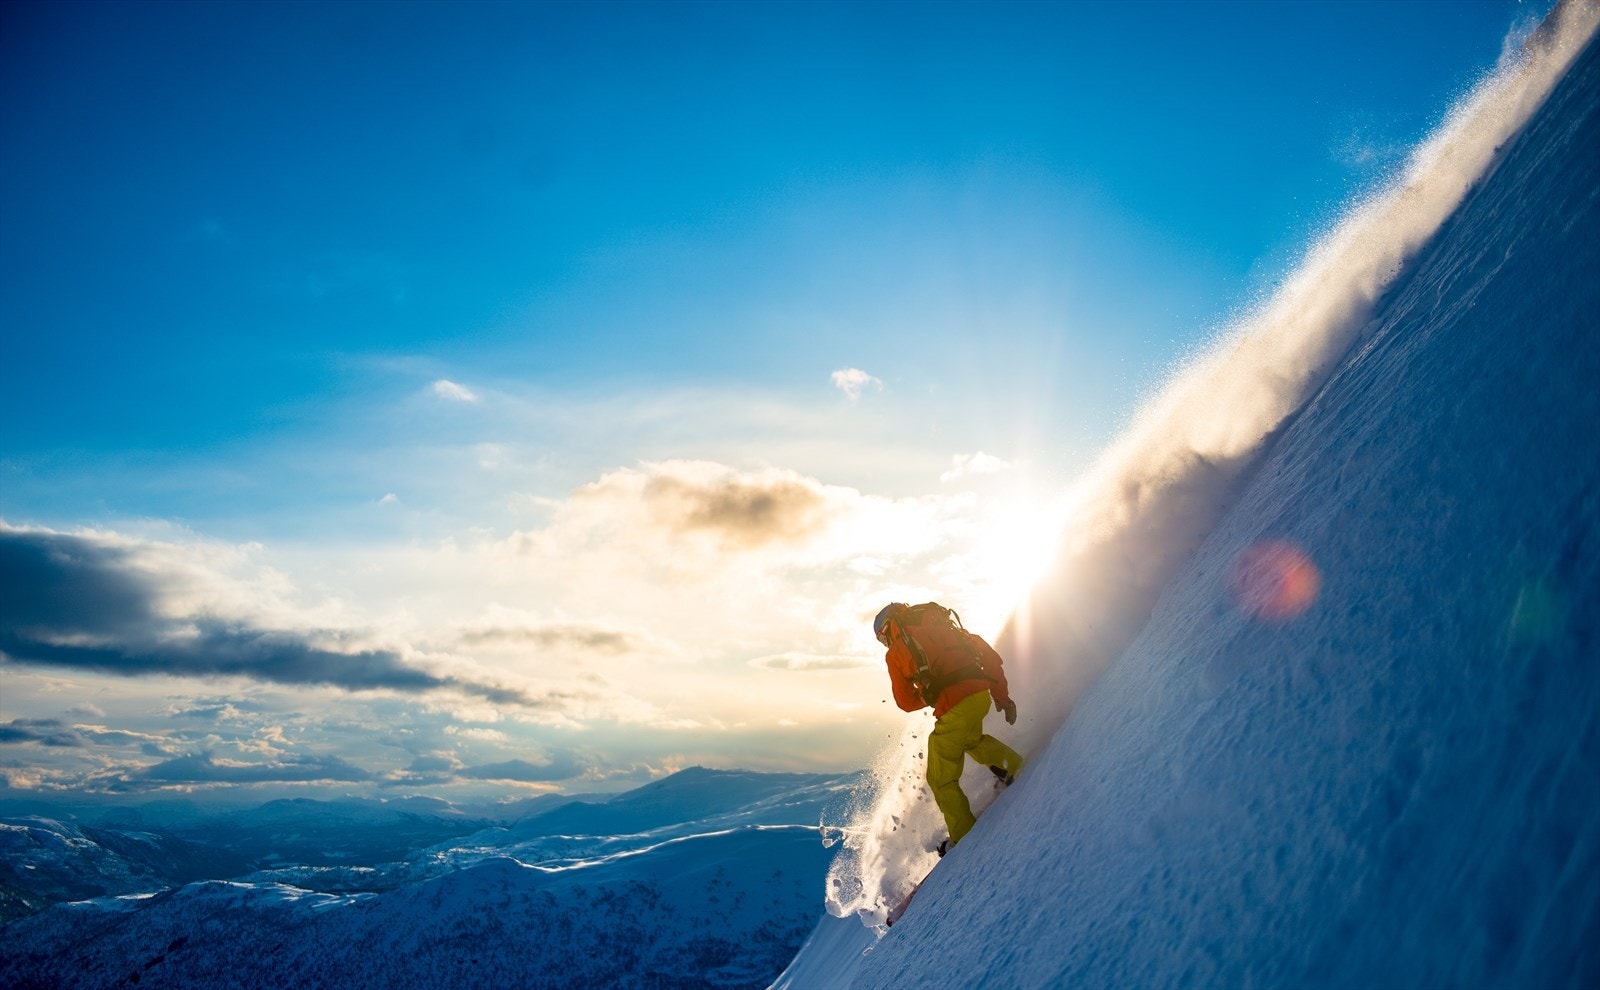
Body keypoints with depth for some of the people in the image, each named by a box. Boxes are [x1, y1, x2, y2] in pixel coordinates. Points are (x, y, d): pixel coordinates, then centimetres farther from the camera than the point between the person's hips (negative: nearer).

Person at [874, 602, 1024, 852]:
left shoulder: (894, 654, 10)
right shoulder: (943, 624, 20)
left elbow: (906, 702, 16)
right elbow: (991, 657, 17)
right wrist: (1002, 697, 20)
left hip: (953, 707, -5)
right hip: (981, 693, 5)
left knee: (941, 779, 14)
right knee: (970, 738, 37)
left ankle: (965, 838, 18)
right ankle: (1013, 765, 22)